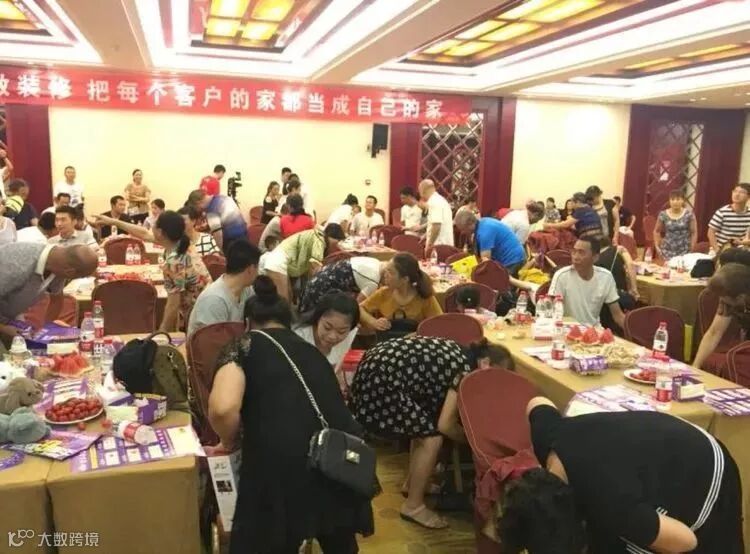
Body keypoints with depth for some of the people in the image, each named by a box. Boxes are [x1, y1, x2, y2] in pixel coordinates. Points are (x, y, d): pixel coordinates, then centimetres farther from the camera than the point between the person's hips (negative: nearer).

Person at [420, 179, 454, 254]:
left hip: (438, 245, -10)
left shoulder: (434, 202, -15)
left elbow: (436, 226, -24)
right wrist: (426, 235, 29)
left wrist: (429, 245, -19)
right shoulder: (440, 200, 17)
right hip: (446, 244, 10)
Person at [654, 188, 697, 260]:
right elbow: (656, 231, 10)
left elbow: (694, 232, 1)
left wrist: (691, 249, -2)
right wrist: (657, 246, 3)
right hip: (668, 251, 1)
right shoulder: (663, 215, -2)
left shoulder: (689, 214, -4)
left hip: (684, 251, -1)